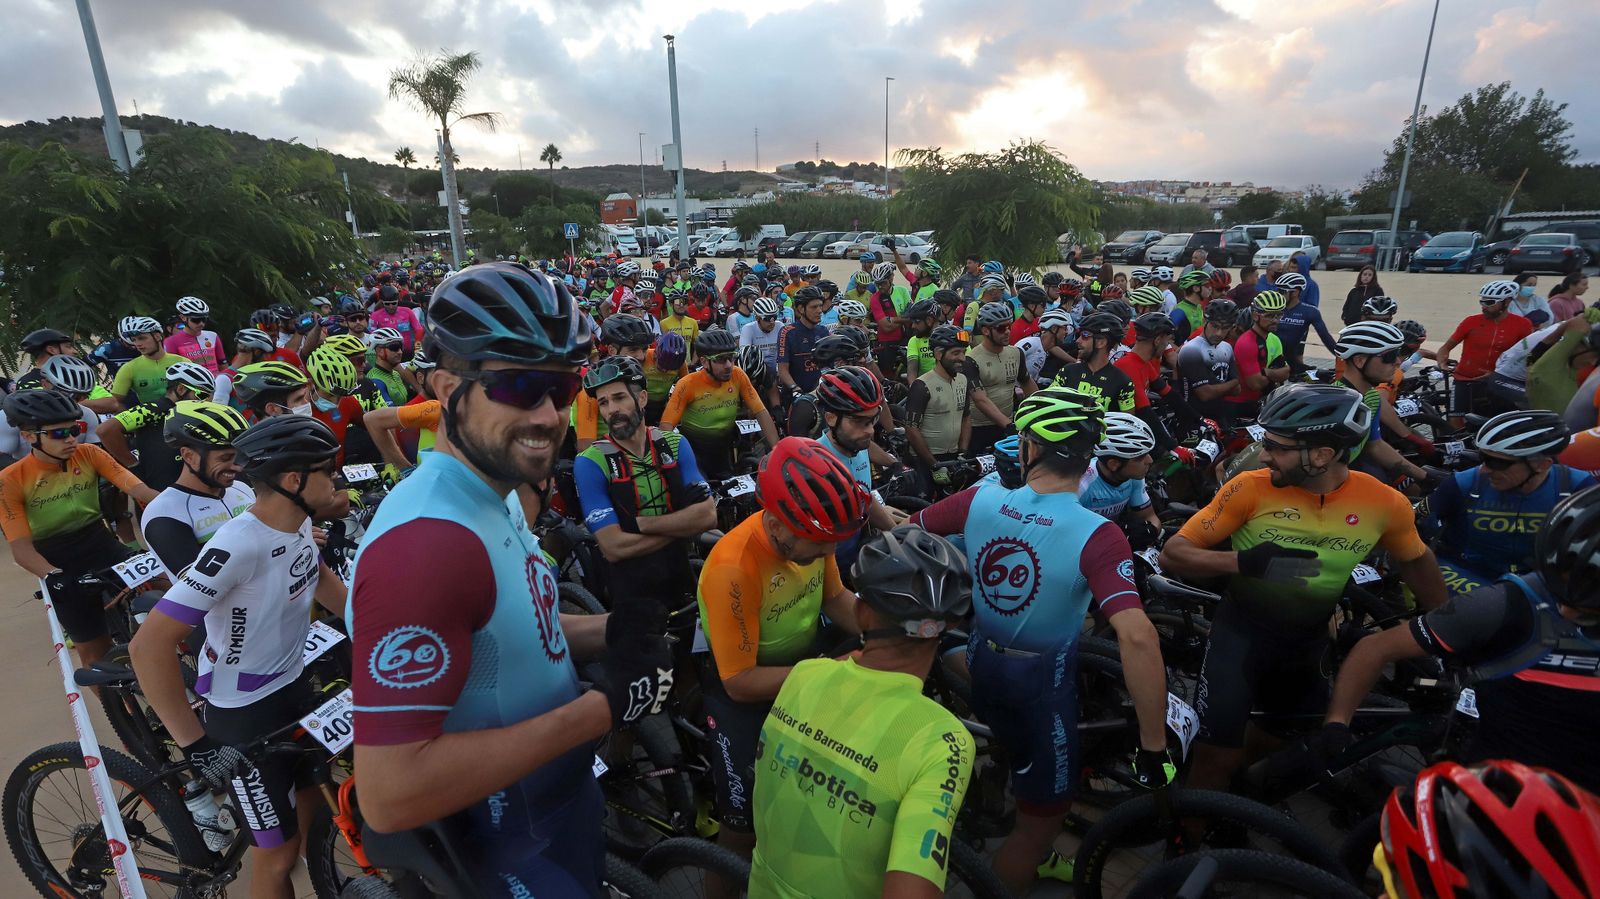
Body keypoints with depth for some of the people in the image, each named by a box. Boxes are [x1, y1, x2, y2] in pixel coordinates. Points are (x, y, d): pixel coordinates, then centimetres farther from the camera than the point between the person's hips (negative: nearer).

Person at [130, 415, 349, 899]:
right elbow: (149, 645, -30)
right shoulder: (238, 545, -31)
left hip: (294, 684, 7)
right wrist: (195, 744, -26)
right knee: (278, 856, 8)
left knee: (314, 810, 23)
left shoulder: (298, 524, -6)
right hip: (245, 711, -7)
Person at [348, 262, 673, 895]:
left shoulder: (496, 497, -1)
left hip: (564, 794, 9)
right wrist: (604, 707, -29)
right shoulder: (426, 540, -32)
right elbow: (392, 794, -33)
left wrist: (606, 632, -7)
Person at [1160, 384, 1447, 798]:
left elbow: (1416, 561, 12)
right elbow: (1172, 554, -17)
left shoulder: (1385, 503, -10)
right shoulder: (1251, 487, -17)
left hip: (1310, 643, 3)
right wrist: (1242, 561, -33)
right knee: (1219, 759, -12)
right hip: (1242, 631, -3)